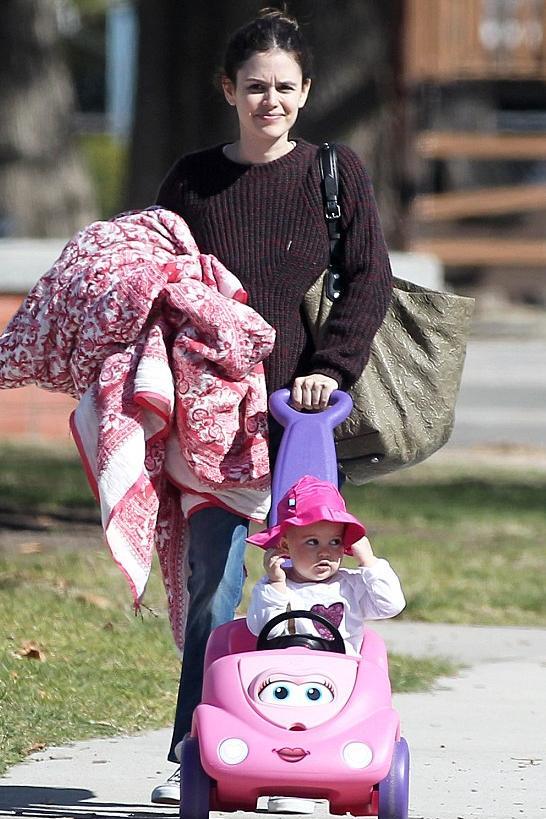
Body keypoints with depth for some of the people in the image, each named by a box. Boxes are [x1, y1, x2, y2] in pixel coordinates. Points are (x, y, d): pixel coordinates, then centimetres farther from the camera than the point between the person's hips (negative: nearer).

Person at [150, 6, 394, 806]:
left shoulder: (336, 172, 4)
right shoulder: (193, 181, 7)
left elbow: (370, 281, 1)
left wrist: (332, 366, -11)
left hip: (307, 411, -1)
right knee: (213, 585, -3)